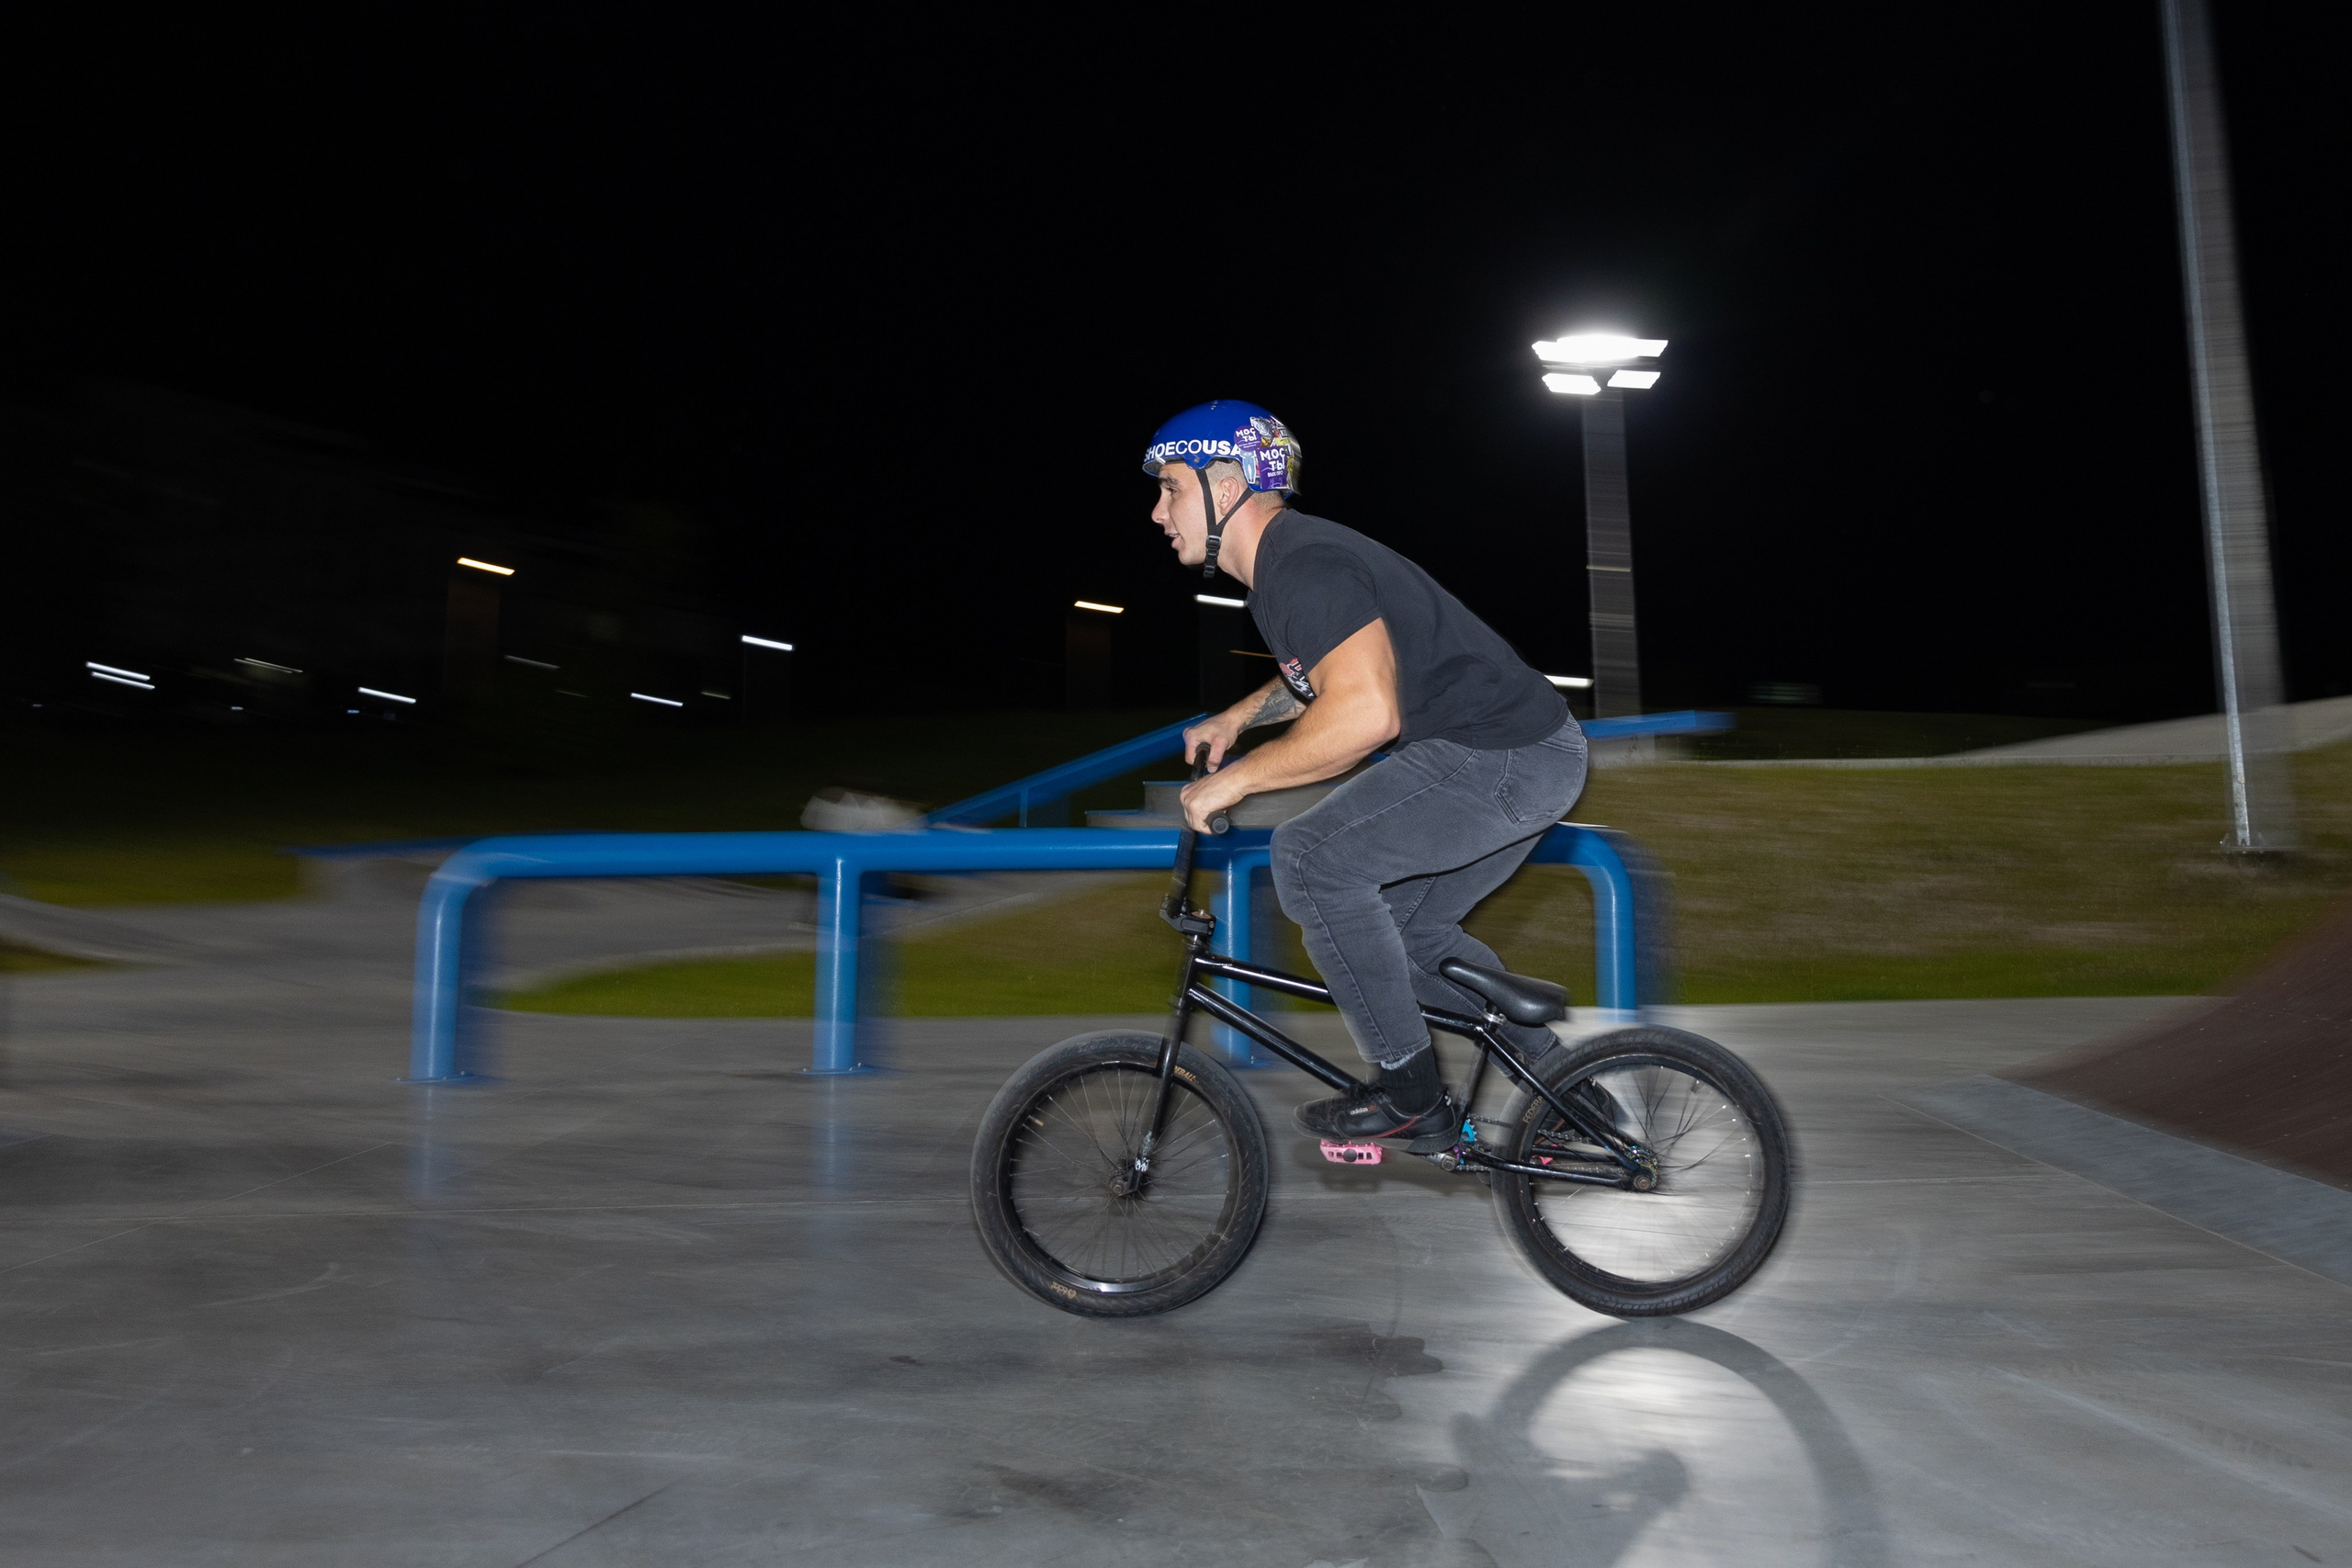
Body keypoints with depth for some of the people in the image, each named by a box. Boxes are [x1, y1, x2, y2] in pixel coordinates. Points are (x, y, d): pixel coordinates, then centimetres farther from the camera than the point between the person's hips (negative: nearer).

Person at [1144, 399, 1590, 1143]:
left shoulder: (1303, 564, -19)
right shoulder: (1287, 559, 14)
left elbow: (1367, 712, -32)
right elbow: (1326, 671, 33)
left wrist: (1235, 778, -21)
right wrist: (1238, 715, 17)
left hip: (1508, 758, -11)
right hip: (1529, 754, 11)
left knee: (1311, 855, -18)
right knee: (1408, 924, 20)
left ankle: (1411, 1093, -5)